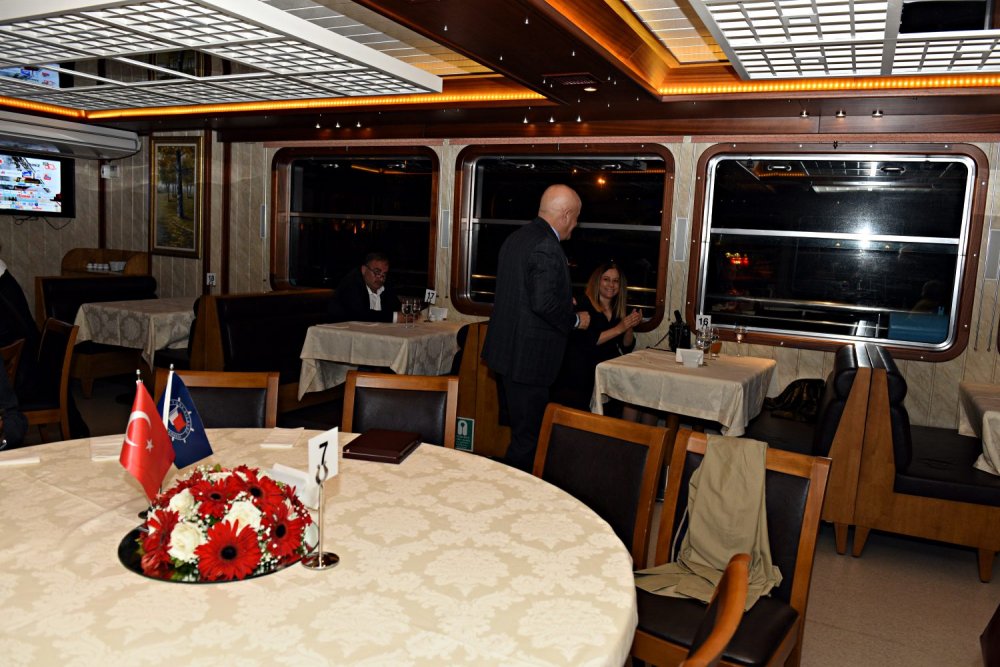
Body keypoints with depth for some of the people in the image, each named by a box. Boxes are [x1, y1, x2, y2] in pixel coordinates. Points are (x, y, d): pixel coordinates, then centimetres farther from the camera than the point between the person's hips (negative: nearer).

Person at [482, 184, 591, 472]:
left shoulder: (515, 238, 12)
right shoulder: (548, 246, -18)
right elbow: (544, 302, -25)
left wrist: (564, 302, 20)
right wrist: (575, 319, -8)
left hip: (504, 351, 10)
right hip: (529, 358, -10)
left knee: (518, 429, 21)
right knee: (528, 438, 1)